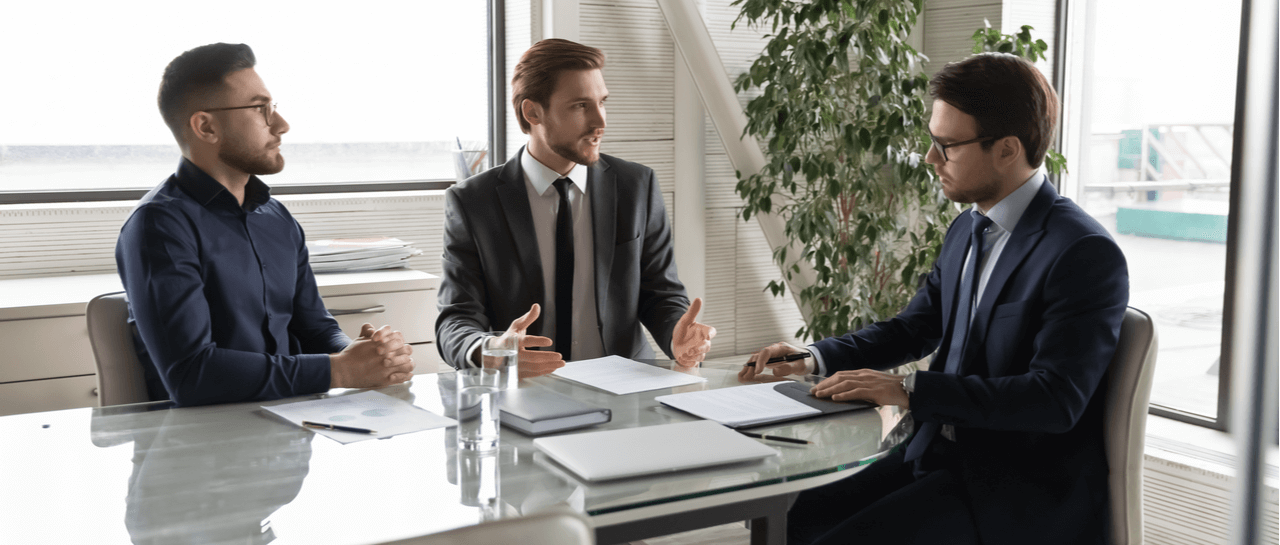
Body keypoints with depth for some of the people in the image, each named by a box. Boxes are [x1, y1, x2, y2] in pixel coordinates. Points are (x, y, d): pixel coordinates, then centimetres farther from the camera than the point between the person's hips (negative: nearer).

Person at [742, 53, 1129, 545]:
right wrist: (813, 358, 6)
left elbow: (1055, 399, -25)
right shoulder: (967, 231, 10)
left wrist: (909, 389, -27)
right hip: (942, 452, 8)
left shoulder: (1086, 255, -17)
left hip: (1029, 490, -8)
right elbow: (914, 327, 21)